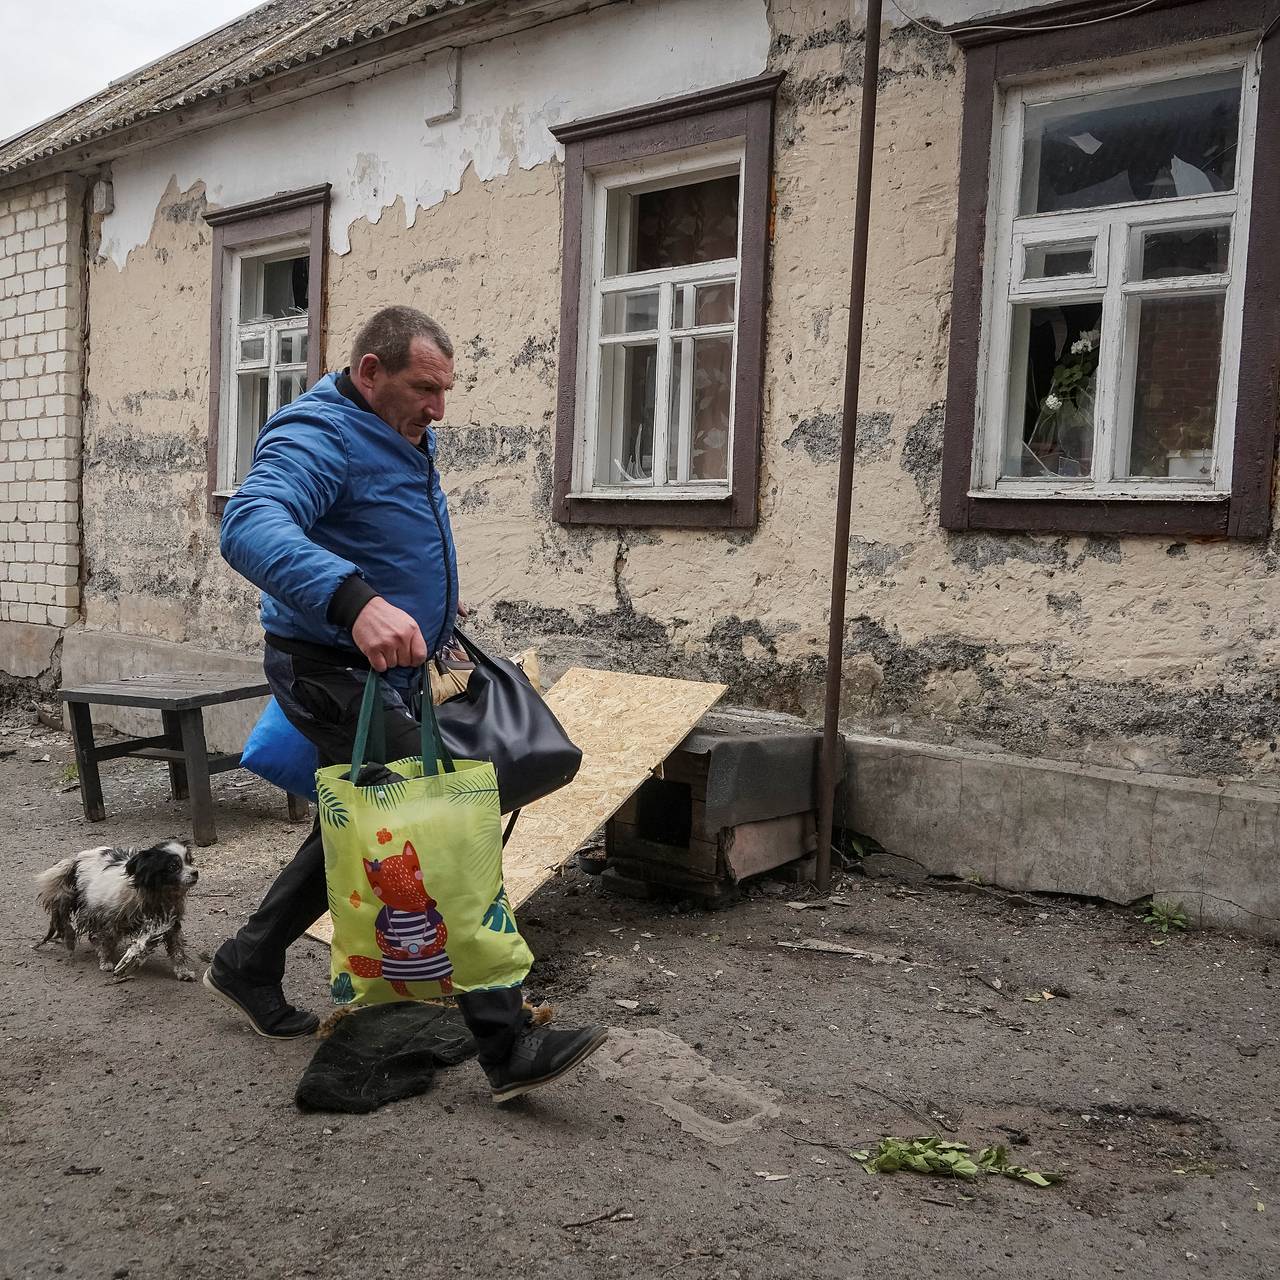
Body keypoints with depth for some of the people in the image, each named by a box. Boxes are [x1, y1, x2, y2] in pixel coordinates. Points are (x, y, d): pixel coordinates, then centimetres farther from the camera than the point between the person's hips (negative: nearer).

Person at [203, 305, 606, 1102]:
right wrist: (355, 600, -55)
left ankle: (249, 969, 37)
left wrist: (434, 595, 21)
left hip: (387, 673, 10)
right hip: (334, 674, -10)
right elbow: (252, 527, -41)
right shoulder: (319, 437, -21)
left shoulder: (403, 437, 12)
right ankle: (508, 1044, -9)